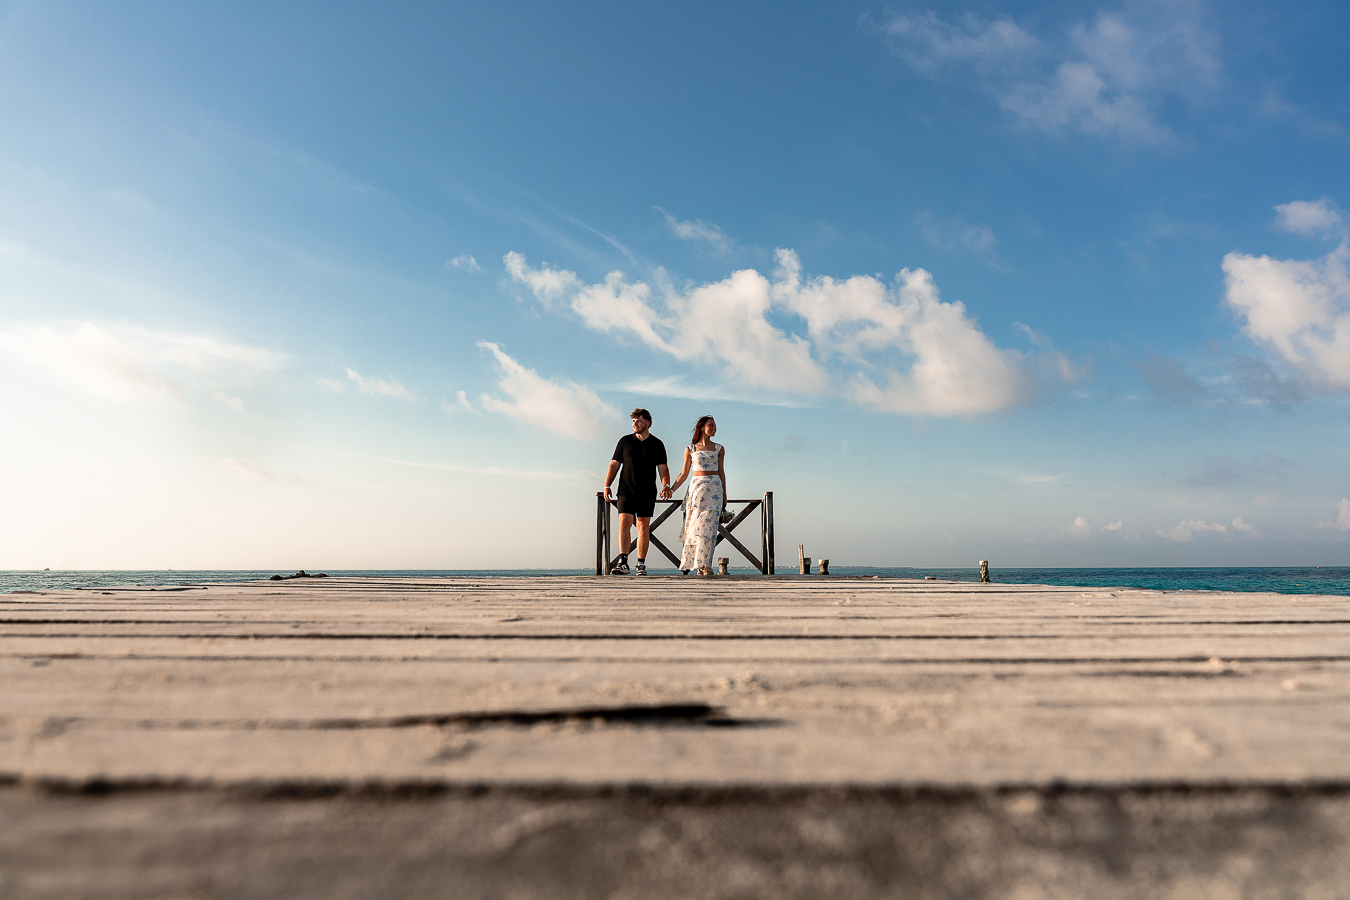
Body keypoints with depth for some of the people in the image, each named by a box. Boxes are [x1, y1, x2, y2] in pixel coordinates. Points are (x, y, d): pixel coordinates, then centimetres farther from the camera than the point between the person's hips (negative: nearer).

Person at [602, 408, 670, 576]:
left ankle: (641, 564, 10)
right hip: (626, 491, 0)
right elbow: (614, 465, 8)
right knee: (624, 523, -13)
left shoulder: (656, 444, 6)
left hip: (647, 493, 0)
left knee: (643, 527, 3)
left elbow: (663, 468, 1)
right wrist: (606, 486, -1)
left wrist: (666, 485, -16)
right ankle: (623, 562, -17)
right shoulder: (624, 441, 8)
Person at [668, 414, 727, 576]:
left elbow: (721, 472, 13)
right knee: (692, 526, -1)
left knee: (708, 526, -9)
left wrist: (724, 495, 10)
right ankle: (687, 563, 12)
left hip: (714, 489, 0)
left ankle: (704, 565, -8)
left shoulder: (719, 449, 11)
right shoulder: (690, 449, 7)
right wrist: (671, 489, 0)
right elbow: (684, 473, 8)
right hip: (696, 488, 0)